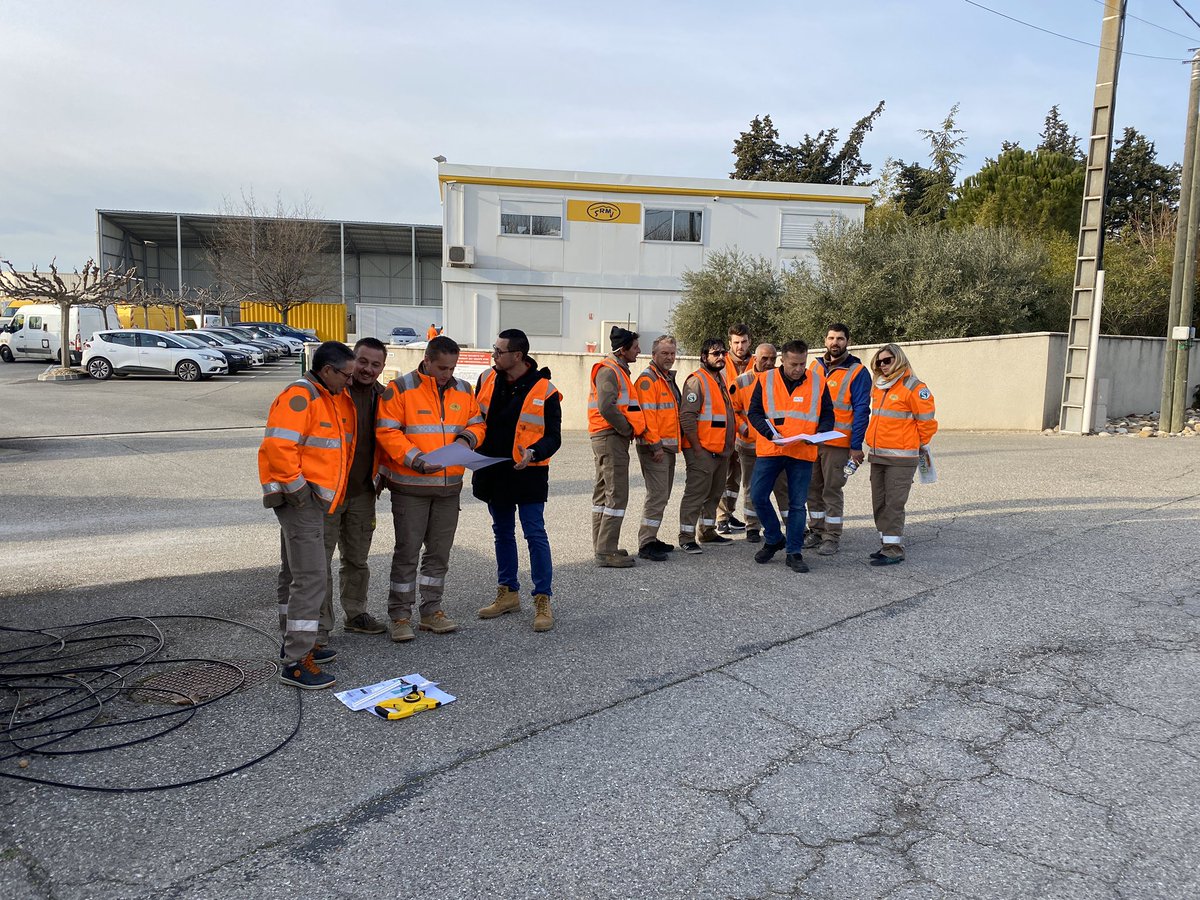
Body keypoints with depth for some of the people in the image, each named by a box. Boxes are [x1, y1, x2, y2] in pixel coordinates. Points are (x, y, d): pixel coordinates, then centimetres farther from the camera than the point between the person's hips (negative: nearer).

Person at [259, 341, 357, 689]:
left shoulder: (336, 399, 14)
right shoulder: (299, 397, -16)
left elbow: (341, 448, 24)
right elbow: (277, 446, -25)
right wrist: (297, 487, -19)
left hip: (316, 499, 10)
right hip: (300, 500, -10)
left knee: (294, 575, 19)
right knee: (310, 579, -10)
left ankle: (294, 643, 32)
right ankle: (295, 663, -4)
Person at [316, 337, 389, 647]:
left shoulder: (383, 396, 7)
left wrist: (381, 475, 14)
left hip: (363, 492, 6)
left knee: (358, 558, 18)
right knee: (320, 560, 0)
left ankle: (355, 614, 34)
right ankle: (320, 626, 11)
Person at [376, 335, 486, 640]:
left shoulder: (463, 390, 9)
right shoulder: (400, 389, -8)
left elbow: (477, 423, 16)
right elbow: (386, 431, -13)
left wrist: (467, 437, -7)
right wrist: (416, 459, -23)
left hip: (449, 486, 5)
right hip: (410, 486, -5)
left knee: (439, 551, 12)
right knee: (407, 551, 0)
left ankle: (431, 611, 25)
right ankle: (400, 616, 11)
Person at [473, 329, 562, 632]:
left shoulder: (544, 390, -12)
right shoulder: (488, 379, 3)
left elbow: (553, 437, -9)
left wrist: (533, 453, -27)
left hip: (528, 473, -5)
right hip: (493, 471, 6)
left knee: (535, 534, -4)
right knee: (503, 533, 15)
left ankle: (543, 600, 5)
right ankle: (508, 592, 29)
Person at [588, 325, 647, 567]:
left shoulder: (618, 370, 19)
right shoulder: (609, 370, -13)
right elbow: (606, 407, -25)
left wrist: (629, 429, 9)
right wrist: (628, 429, -14)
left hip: (611, 438, 11)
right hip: (611, 438, -11)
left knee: (603, 493, 13)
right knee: (617, 495, -10)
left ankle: (602, 547, 22)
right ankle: (606, 552, -7)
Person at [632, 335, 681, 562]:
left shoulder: (668, 378, 19)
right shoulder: (647, 379, -11)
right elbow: (647, 414, -19)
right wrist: (656, 445, -22)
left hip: (668, 447, 10)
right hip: (655, 448, -10)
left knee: (662, 495, 14)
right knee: (657, 495, -11)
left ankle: (651, 538, 23)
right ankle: (646, 545, -8)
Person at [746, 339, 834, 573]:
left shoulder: (818, 382, 3)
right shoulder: (766, 381, 1)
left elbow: (827, 414, 7)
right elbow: (754, 412, 0)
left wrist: (819, 433, -13)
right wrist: (770, 432, -16)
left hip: (803, 453, 0)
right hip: (770, 450, 0)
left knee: (797, 504, 5)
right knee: (758, 495, -1)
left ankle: (794, 552, 15)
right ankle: (774, 539, 21)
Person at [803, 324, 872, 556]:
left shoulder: (857, 372, -5)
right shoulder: (815, 366, 11)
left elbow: (861, 411, -7)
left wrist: (856, 446, -12)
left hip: (837, 443, -5)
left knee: (832, 489, 0)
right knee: (813, 488, 11)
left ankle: (831, 537, 9)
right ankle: (816, 531, 22)